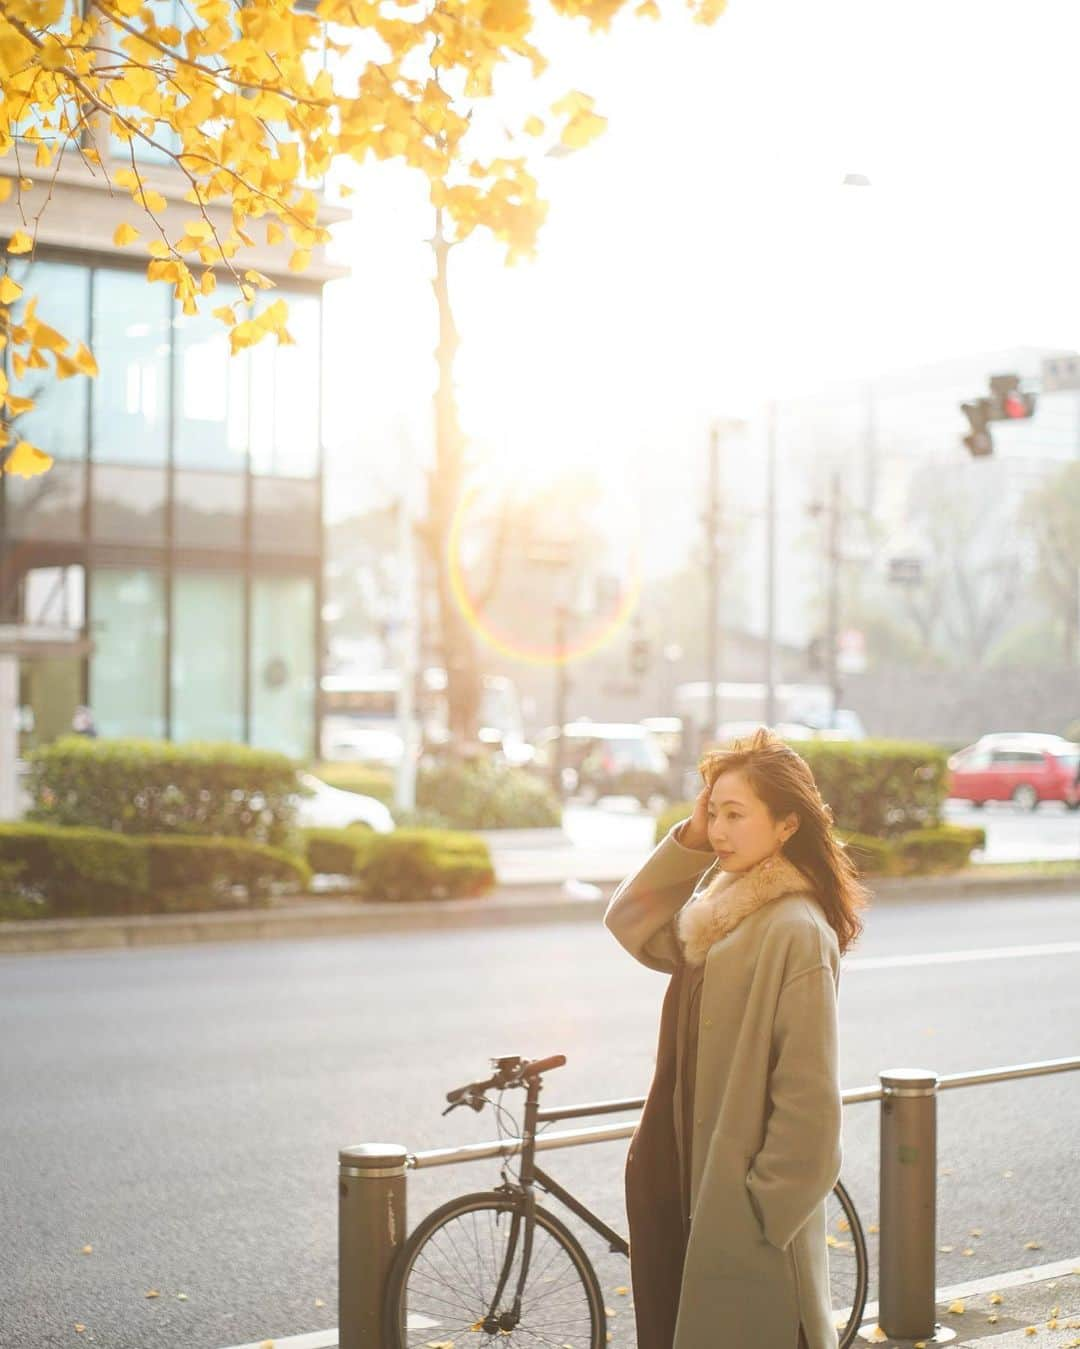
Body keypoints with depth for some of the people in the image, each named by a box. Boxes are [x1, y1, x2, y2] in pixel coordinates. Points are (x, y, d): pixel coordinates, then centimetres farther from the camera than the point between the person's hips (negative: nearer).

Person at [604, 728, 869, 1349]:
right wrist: (688, 841, -3)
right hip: (686, 1187, 8)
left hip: (744, 1214, -8)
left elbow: (808, 1098, -21)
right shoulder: (723, 907, 8)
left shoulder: (796, 932, -20)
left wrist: (765, 1209, -17)